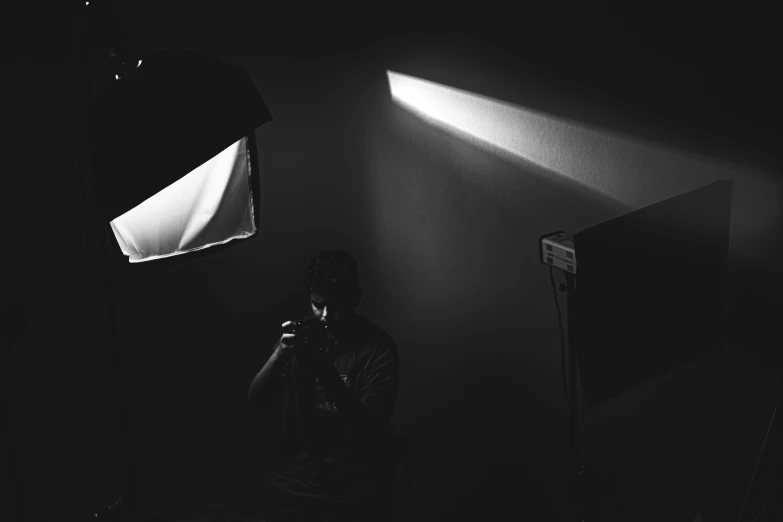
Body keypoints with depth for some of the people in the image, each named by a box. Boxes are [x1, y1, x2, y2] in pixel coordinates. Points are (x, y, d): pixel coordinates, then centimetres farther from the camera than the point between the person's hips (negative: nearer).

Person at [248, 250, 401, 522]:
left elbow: (370, 430, -18)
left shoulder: (378, 346, -11)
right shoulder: (301, 335, 1)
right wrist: (280, 354, -23)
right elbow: (256, 401, -5)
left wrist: (328, 374, -31)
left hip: (357, 491, -3)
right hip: (295, 481, 3)